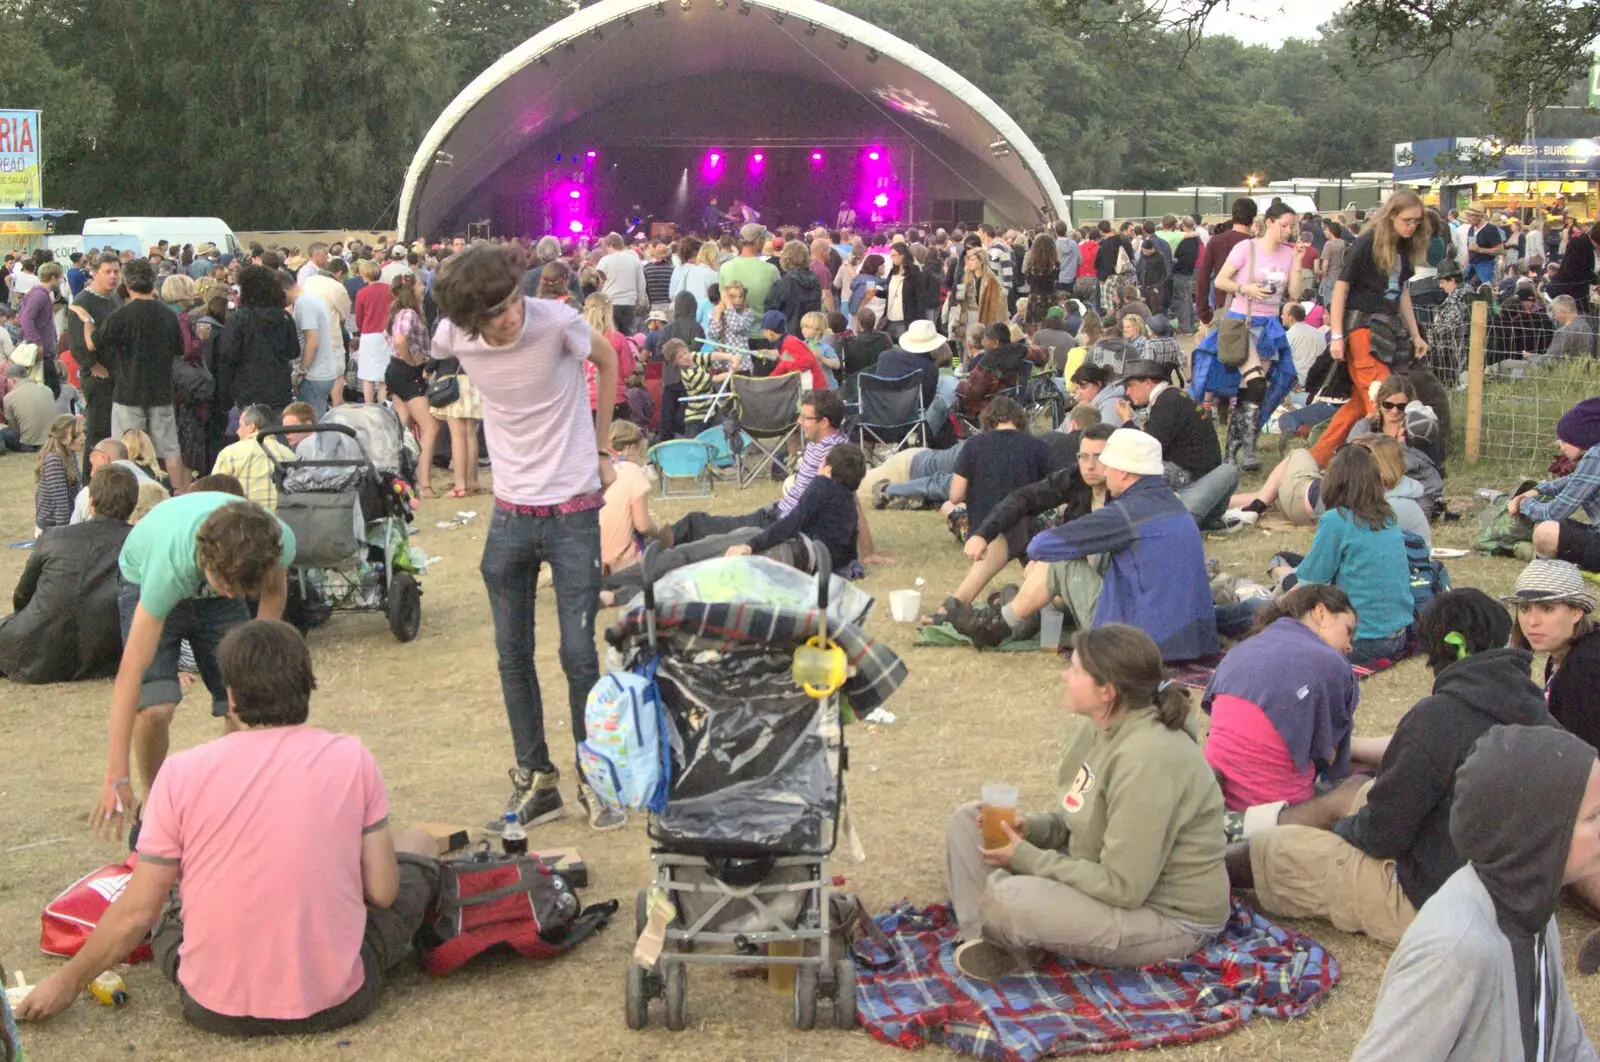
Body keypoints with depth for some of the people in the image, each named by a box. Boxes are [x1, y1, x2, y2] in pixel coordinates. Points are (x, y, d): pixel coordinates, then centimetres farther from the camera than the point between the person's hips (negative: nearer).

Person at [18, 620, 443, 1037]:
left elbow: (137, 913, -5)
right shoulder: (351, 757, -10)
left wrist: (68, 981, 13)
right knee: (417, 844, 21)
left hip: (215, 1008, 2)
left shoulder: (183, 772, -9)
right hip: (336, 1001, -1)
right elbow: (383, 892, -6)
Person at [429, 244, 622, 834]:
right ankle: (536, 781, 21)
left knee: (578, 652, -3)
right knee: (512, 653, 7)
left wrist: (600, 449, 7)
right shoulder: (453, 338, -9)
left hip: (573, 510, -3)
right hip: (510, 513, 4)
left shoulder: (556, 320, -19)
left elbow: (607, 359, 3)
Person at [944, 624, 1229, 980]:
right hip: (1113, 875, 10)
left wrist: (1025, 858, -20)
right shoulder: (1094, 728, -2)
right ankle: (987, 939, -7)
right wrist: (1031, 827, -8)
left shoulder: (1147, 759, -30)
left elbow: (1122, 888, -28)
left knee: (1005, 901, -32)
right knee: (969, 820, 5)